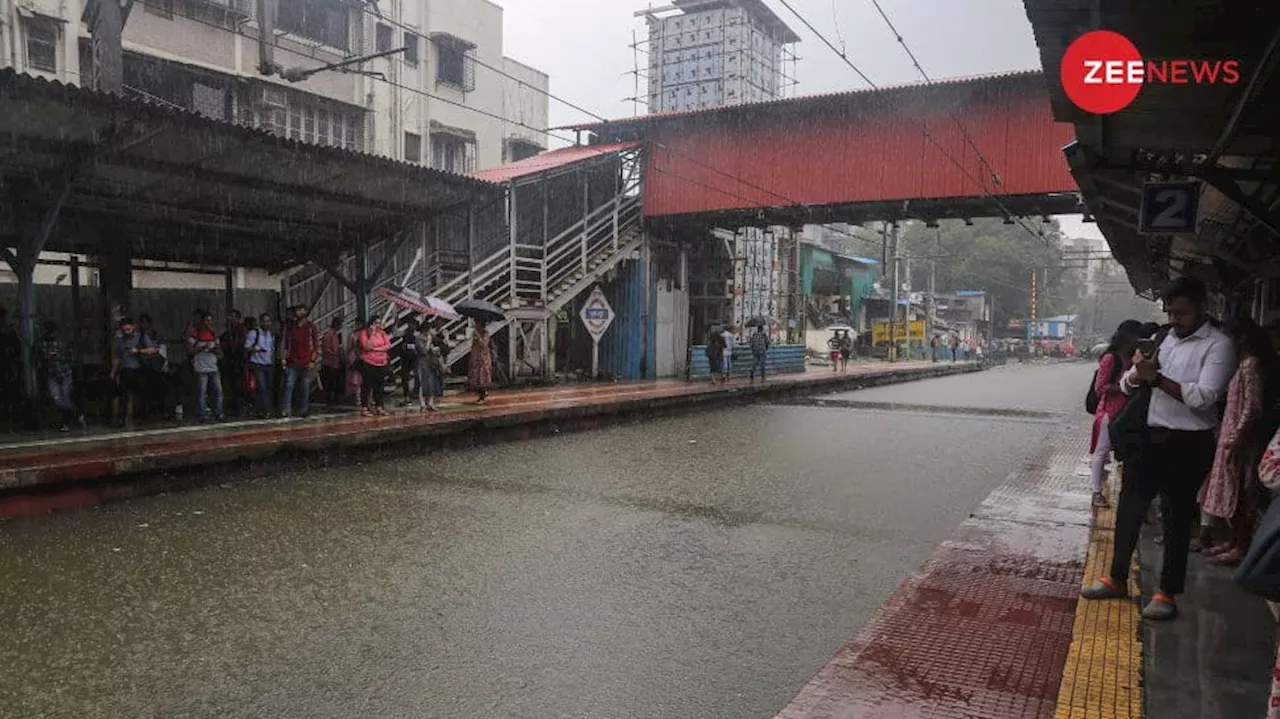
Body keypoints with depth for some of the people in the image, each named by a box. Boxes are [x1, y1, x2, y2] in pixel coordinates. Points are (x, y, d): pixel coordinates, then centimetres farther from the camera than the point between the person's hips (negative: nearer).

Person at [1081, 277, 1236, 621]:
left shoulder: (1218, 345, -9)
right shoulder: (1162, 339, 9)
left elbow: (1204, 397, -21)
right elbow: (1126, 385, 9)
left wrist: (1156, 377, -23)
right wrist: (1138, 373, -13)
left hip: (1187, 444, -6)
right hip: (1149, 437, 6)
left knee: (1176, 518, 4)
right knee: (1129, 509, 11)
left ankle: (1167, 592, 17)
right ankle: (1117, 578, 24)